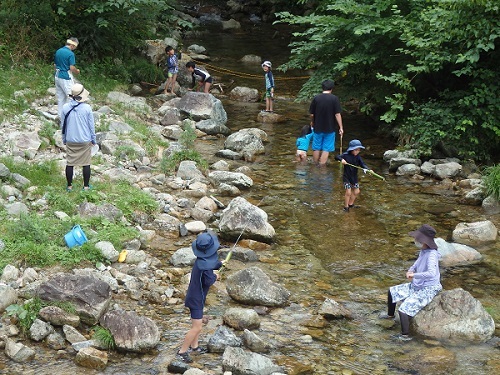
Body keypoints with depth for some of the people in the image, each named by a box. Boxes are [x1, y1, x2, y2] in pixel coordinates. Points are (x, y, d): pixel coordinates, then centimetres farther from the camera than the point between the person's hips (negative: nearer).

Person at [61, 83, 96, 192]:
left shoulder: (65, 107, -6)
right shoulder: (87, 108, -12)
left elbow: (63, 125, 4)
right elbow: (91, 126, -4)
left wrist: (64, 139, 16)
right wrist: (93, 139, 10)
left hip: (70, 141, 2)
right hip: (85, 141, -2)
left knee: (70, 163, 10)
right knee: (86, 164, 9)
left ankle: (69, 185, 18)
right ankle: (86, 186, 15)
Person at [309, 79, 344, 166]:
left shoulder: (316, 98, -5)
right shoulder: (334, 99, -10)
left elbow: (311, 114, 0)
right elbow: (337, 114, -11)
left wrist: (312, 122, 20)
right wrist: (341, 127, -4)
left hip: (318, 128, 2)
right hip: (329, 129, -2)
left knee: (316, 148, 15)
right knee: (326, 149, 6)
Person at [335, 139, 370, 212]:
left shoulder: (358, 157, -5)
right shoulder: (346, 155, -13)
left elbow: (362, 164, -16)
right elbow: (337, 157, -14)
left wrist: (367, 169, -36)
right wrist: (341, 159, -35)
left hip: (354, 177, 5)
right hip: (347, 177, -5)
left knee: (356, 191, 14)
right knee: (348, 192, -8)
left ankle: (351, 204, 35)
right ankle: (346, 206, 10)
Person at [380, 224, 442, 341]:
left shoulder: (432, 255, -27)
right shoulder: (423, 251, 1)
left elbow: (432, 273, -41)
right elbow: (416, 265, 16)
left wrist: (414, 275, -32)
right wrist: (410, 271, -7)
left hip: (427, 290, -10)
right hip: (416, 286, 10)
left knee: (403, 308, -23)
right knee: (392, 292, 19)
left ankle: (405, 335, -13)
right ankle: (390, 314, 41)